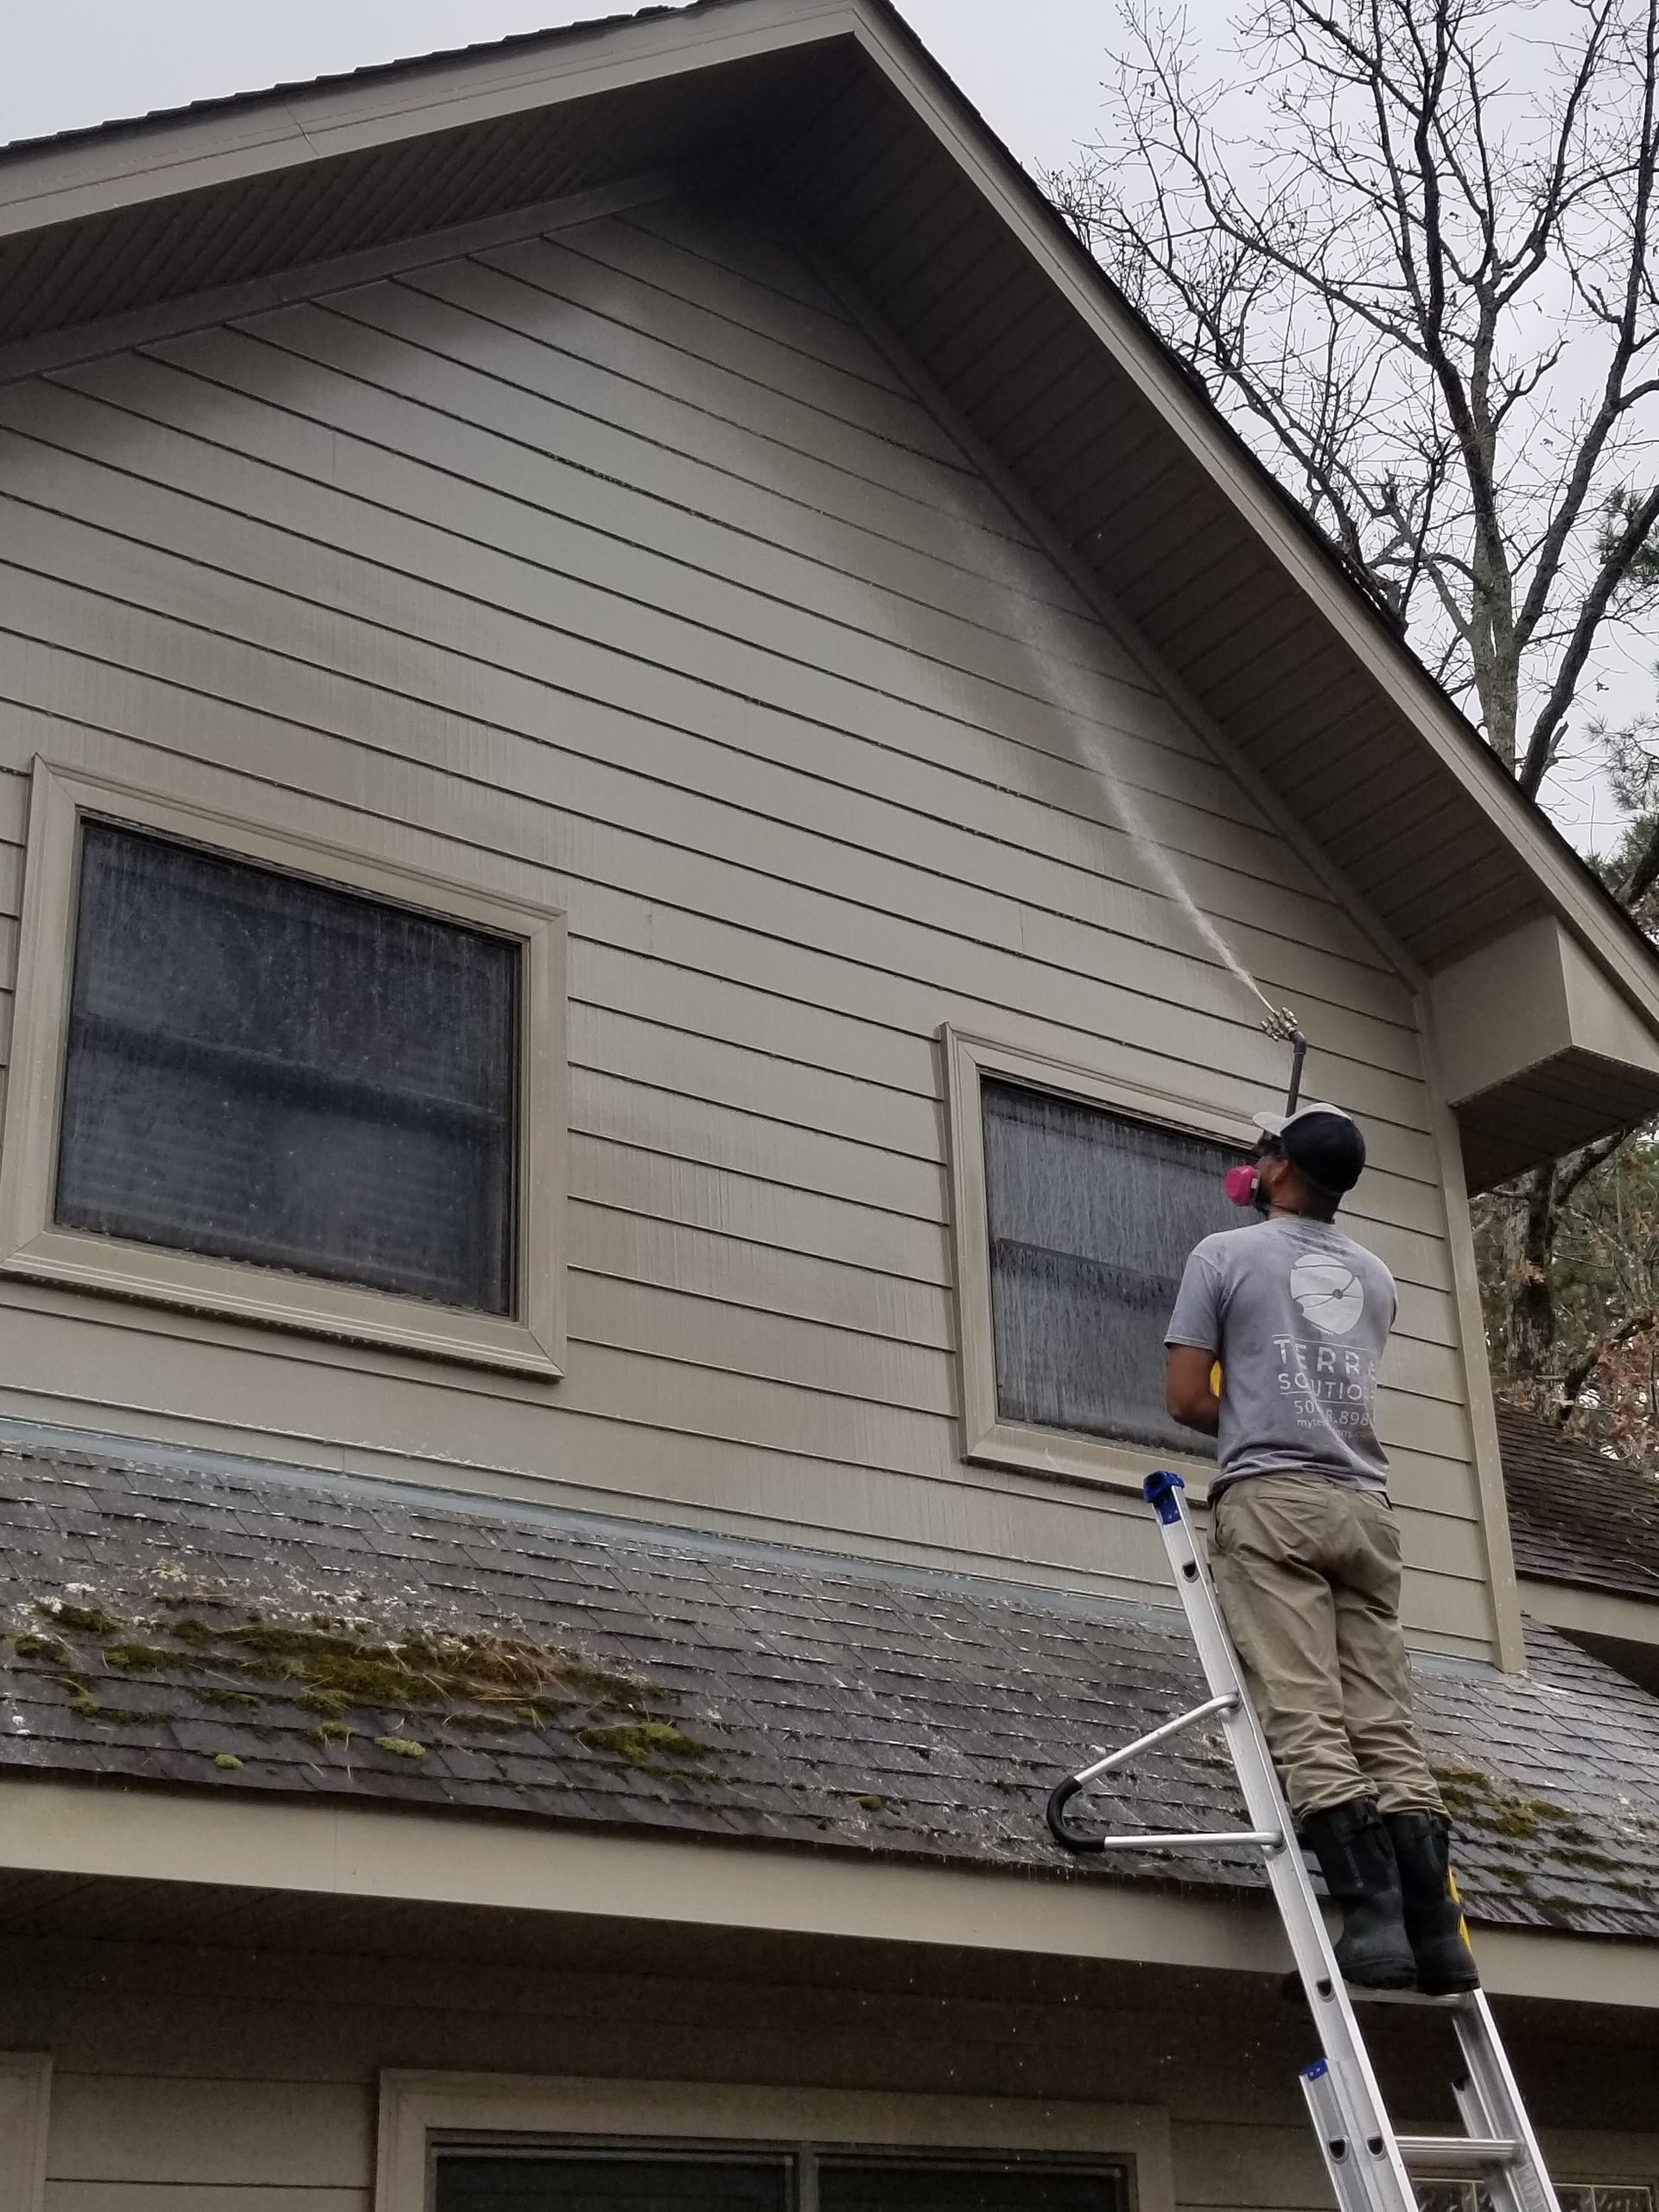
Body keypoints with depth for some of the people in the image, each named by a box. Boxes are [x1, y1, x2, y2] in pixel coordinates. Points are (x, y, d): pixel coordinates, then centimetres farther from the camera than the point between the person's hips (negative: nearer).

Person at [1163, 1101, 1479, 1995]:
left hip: (1272, 1497, -5)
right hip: (1366, 1504, 5)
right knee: (1388, 1728, 1)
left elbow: (1188, 1399, 1)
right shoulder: (1374, 1275, 20)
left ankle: (1375, 1920, -22)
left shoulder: (1225, 1255, 4)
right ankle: (1438, 1930, -8)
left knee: (1308, 1726, -12)